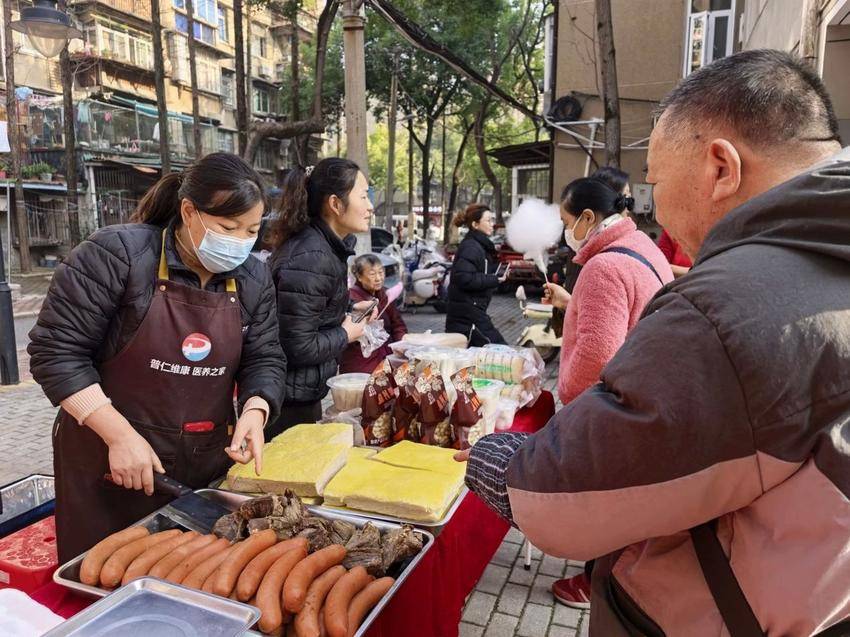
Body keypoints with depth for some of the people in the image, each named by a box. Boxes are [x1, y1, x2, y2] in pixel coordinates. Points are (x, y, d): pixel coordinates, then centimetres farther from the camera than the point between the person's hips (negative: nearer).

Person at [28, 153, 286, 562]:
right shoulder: (116, 254, -14)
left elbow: (264, 360, 4)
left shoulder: (253, 280, 1)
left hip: (209, 466, 4)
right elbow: (55, 351, -13)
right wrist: (120, 435, -18)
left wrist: (254, 411, -18)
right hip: (108, 461, -3)